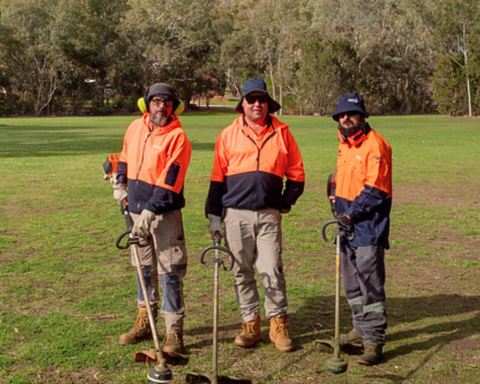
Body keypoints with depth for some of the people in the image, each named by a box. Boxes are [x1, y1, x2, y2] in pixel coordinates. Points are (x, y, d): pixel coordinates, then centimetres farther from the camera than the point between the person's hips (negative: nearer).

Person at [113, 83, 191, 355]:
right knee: (144, 268, 16)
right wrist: (121, 184, 14)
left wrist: (150, 211, -22)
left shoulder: (178, 137, -12)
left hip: (164, 213, -6)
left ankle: (174, 332, 1)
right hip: (137, 209, 6)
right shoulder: (136, 128, 8)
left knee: (170, 271, -5)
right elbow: (125, 156, 26)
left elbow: (169, 181, -18)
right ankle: (144, 323, 28)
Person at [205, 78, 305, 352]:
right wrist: (214, 214, 5)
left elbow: (297, 174, 13)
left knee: (272, 270, -4)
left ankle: (278, 324, 8)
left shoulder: (282, 133, 7)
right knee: (242, 272, 6)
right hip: (236, 213, 1)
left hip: (269, 214, -1)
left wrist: (286, 202, 5)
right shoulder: (229, 135, 6)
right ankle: (250, 324, 17)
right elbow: (217, 177, 8)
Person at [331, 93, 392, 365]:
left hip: (368, 223, -9)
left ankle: (374, 342, -3)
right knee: (352, 282, 16)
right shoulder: (345, 143, 14)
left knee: (371, 283, -8)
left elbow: (375, 190, -19)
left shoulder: (375, 145, -14)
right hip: (348, 221, 9)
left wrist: (351, 214, -22)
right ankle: (361, 330, 30)